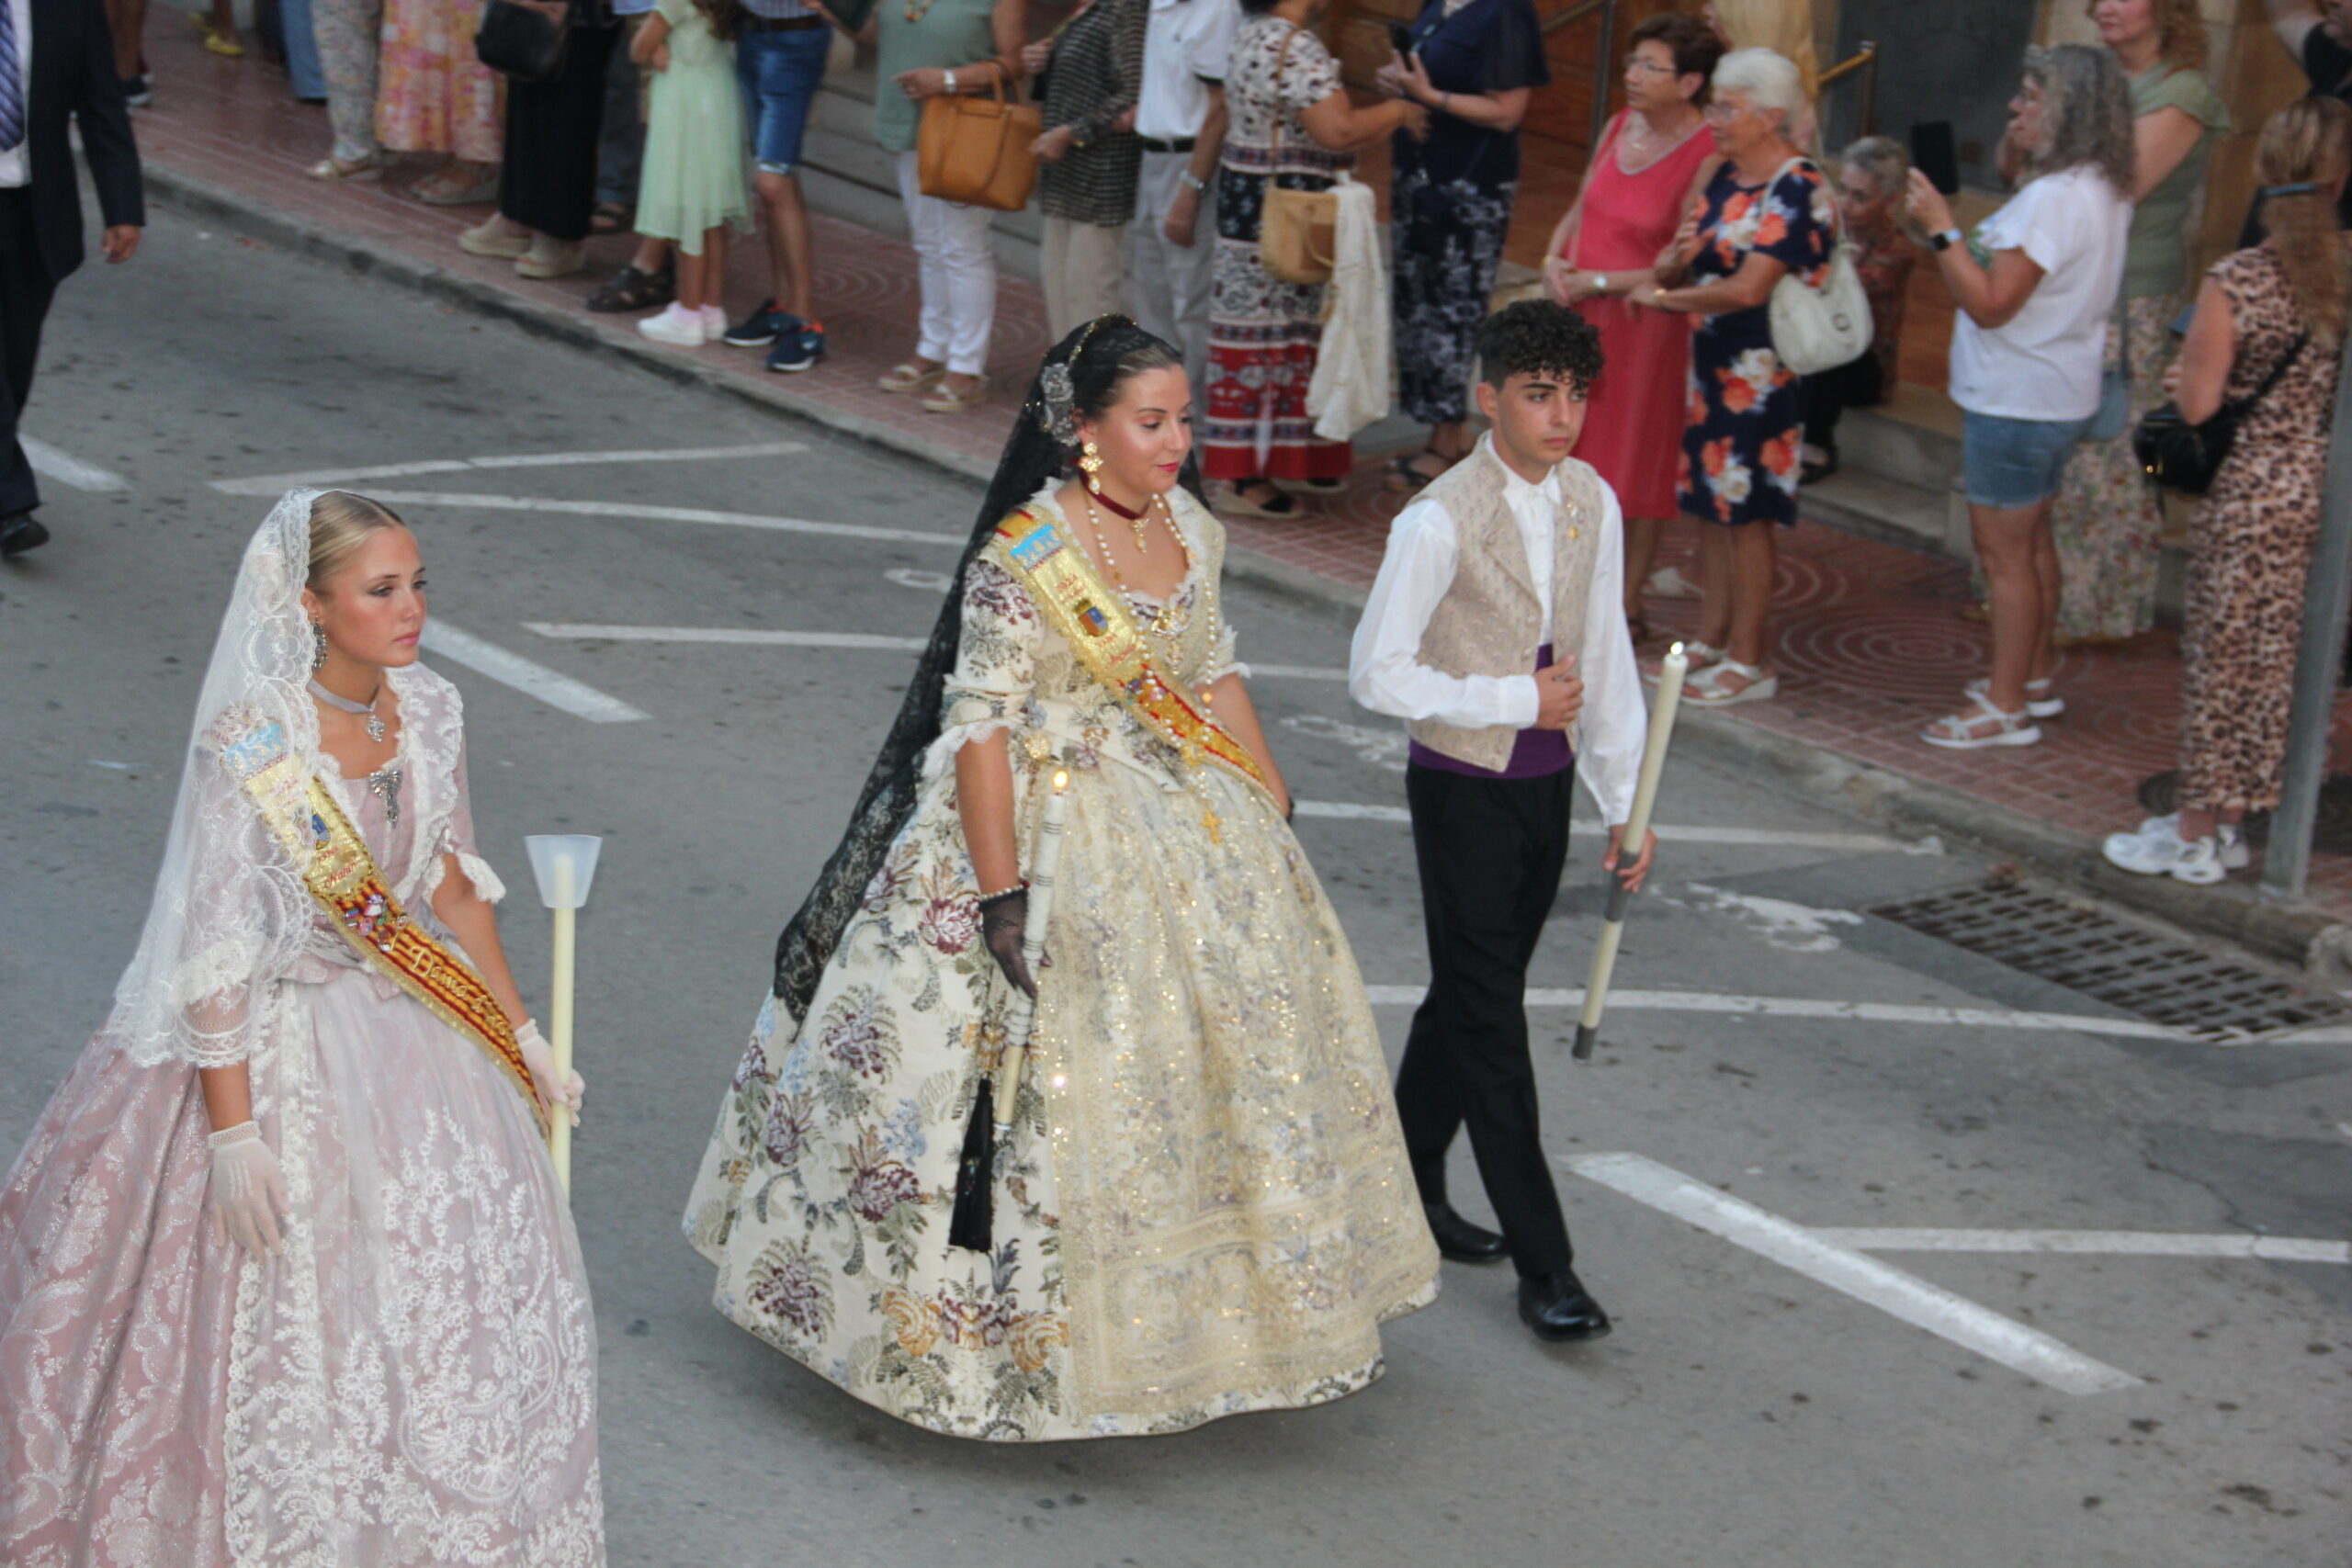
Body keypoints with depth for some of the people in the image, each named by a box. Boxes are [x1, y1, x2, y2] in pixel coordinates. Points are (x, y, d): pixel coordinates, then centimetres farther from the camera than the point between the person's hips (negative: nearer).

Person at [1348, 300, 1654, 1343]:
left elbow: (1605, 658, 9)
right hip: (1463, 789, -6)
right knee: (1490, 1023, -2)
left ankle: (1407, 1188, 36)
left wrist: (1624, 805, 7)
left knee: (1468, 996, 18)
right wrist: (1517, 698, -16)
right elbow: (1376, 673, -17)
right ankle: (1542, 1266, 1)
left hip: (1545, 783, 6)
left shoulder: (1591, 503, 1)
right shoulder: (1441, 521, -18)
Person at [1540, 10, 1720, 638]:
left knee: (1638, 464, 4)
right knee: (1569, 455, 13)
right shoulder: (1621, 125, 5)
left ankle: (1628, 605, 15)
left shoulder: (1708, 157, -17)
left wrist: (1598, 281, -15)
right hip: (1579, 318, 7)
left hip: (1646, 325, -7)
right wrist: (1553, 262, -2)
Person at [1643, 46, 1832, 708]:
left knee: (1746, 512, -2)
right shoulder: (1727, 177, 10)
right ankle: (1712, 641, 25)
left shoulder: (1797, 191, -17)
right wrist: (1673, 261, -10)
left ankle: (1751, 661, 7)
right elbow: (1681, 262, 14)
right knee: (1710, 503, 14)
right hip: (1712, 362, 9)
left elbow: (1748, 288, -25)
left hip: (1762, 374, -9)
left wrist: (1664, 298, -14)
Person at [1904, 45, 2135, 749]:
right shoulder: (2103, 191, 9)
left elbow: (1990, 303, -25)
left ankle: (2006, 708, 4)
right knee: (2030, 540, 21)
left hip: (2017, 400, -11)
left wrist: (1941, 228, -21)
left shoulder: (2054, 197, -24)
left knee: (2004, 549, -3)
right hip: (2057, 393, 11)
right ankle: (2033, 679, 33)